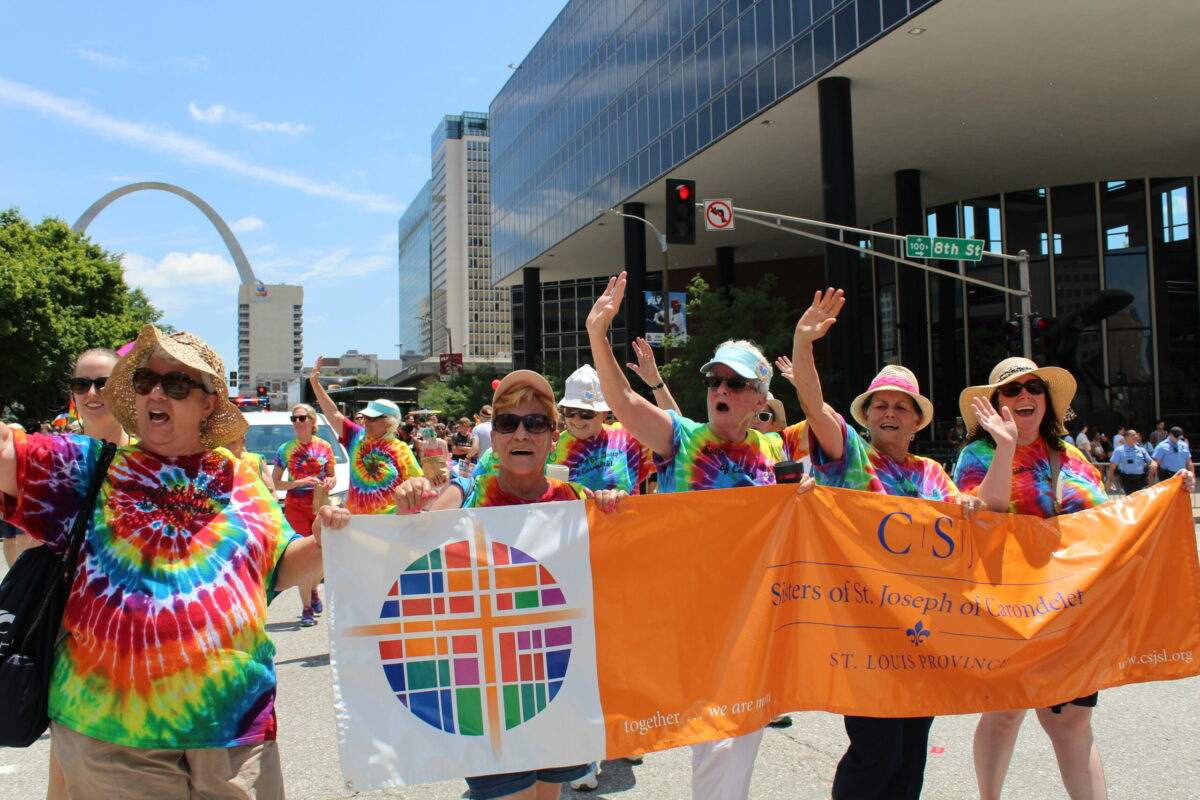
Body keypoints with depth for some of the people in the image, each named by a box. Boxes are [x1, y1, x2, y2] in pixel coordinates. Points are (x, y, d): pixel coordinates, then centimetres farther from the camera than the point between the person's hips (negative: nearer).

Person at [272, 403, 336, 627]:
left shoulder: (324, 447, 5)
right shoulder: (285, 449, 1)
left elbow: (333, 476, 14)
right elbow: (275, 483, -1)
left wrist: (330, 483, -10)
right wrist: (300, 482, -15)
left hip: (321, 506, 2)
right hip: (295, 506, -2)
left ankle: (314, 590, 38)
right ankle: (306, 608, 5)